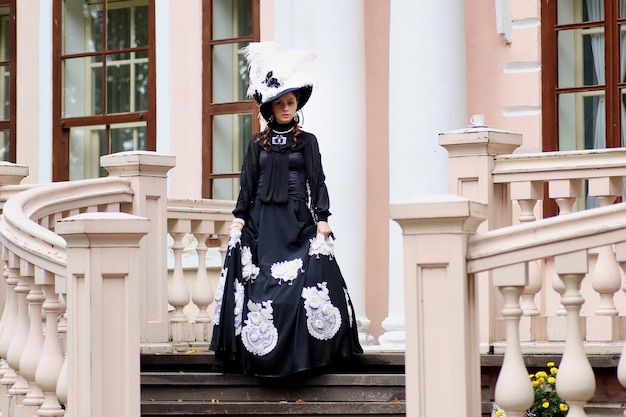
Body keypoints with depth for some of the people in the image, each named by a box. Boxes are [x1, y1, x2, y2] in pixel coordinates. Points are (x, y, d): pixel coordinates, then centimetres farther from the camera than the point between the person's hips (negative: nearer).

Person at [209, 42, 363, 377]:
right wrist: (239, 218, 0)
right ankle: (260, 349, -2)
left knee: (306, 278, -12)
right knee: (261, 283, -5)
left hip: (297, 220, -1)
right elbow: (247, 183, 9)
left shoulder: (307, 141, 6)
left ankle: (302, 349, -8)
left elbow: (317, 180, 3)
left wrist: (322, 218, -5)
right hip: (262, 220, 1)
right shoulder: (258, 144, 10)